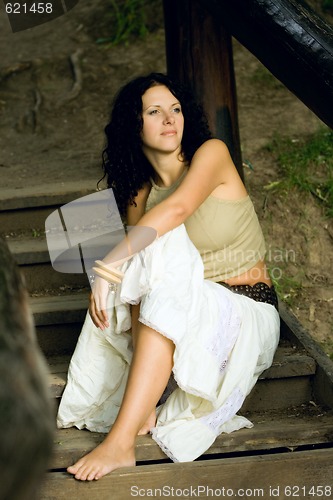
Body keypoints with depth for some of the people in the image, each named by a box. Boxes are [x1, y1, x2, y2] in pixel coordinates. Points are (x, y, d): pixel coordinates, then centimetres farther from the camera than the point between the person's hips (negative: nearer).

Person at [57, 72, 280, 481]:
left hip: (246, 315, -4)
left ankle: (121, 441, -39)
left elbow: (178, 208, -30)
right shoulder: (139, 194, 7)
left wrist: (110, 263, -38)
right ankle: (144, 408, -26)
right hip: (189, 313, 4)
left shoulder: (212, 153, -9)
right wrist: (104, 282, -25)